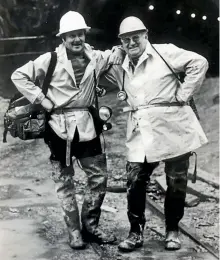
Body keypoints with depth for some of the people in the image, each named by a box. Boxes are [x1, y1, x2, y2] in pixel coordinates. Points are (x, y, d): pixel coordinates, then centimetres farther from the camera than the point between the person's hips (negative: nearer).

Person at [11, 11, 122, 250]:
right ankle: (74, 232, 20)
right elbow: (19, 76, -2)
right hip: (59, 126, -3)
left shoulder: (96, 58, 3)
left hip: (86, 125, 3)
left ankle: (90, 227, 25)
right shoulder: (50, 60, -6)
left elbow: (118, 53, 17)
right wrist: (41, 100, -8)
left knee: (99, 178, 6)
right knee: (64, 182, 6)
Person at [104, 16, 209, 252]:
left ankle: (172, 231, 23)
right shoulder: (120, 67, 12)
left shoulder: (165, 53, -4)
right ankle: (136, 232, 12)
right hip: (141, 133, 4)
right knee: (134, 181, -3)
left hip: (173, 128, -4)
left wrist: (183, 94, -11)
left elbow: (199, 63, -8)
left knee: (176, 183, 6)